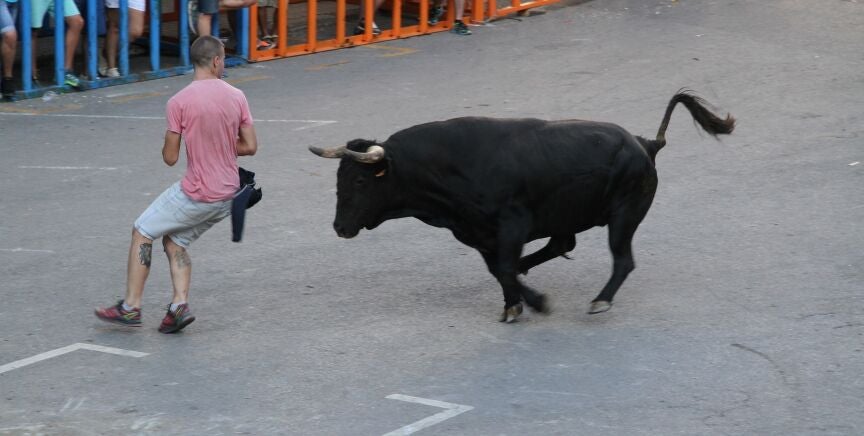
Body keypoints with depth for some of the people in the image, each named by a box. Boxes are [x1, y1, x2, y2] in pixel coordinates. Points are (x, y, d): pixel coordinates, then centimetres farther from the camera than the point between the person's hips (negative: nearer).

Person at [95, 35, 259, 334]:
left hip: (195, 194, -6)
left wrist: (168, 146, 12)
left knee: (142, 233, 12)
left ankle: (131, 307, 10)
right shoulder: (236, 97, -1)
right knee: (174, 240, 21)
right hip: (227, 195, 6)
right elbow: (250, 146, 4)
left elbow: (170, 158, -10)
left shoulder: (179, 102, -14)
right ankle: (180, 304, 3)